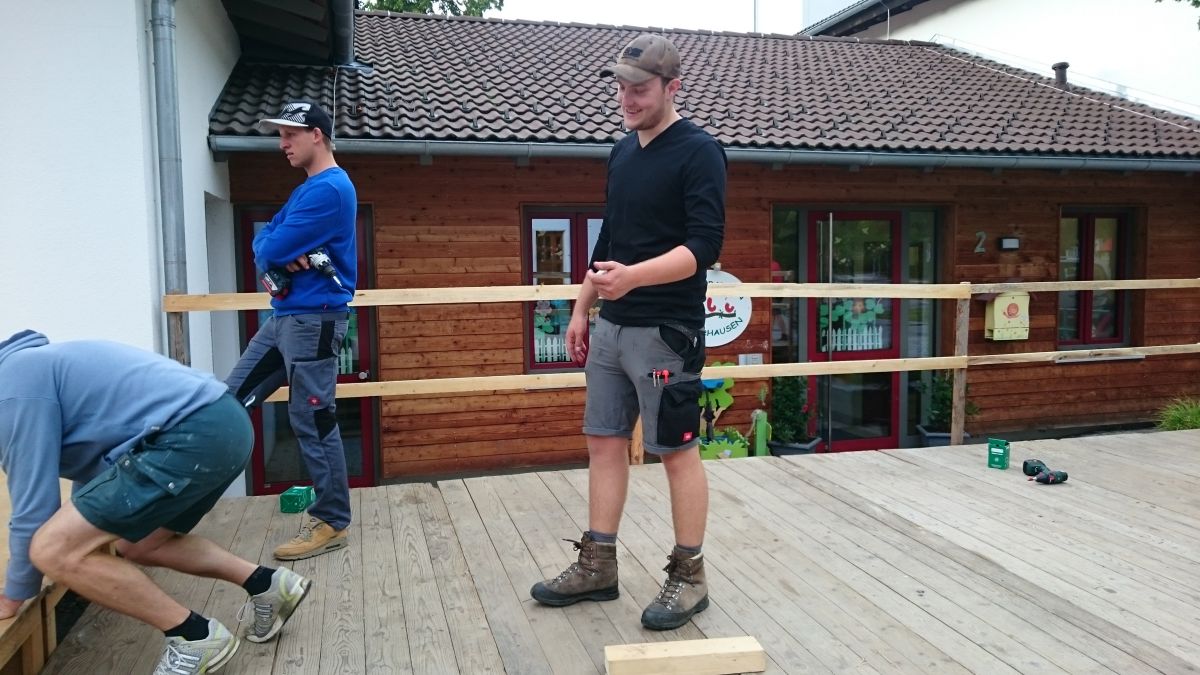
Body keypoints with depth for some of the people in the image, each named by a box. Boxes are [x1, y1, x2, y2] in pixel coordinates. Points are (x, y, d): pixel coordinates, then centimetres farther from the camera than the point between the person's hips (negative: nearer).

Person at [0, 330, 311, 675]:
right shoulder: (35, 365, 27)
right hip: (224, 422, 11)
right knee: (137, 545, 27)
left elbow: (33, 506, -1)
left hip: (194, 435, -11)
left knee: (54, 550, -7)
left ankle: (196, 636, 3)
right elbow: (93, 464, 38)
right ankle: (268, 584, 24)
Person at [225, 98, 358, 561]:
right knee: (232, 400, 13)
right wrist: (278, 257, -9)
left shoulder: (329, 188, -16)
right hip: (286, 316, 10)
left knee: (313, 422, -3)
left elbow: (273, 249, -20)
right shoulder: (308, 189, 18)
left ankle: (331, 523, 8)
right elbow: (264, 242, 13)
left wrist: (275, 252, 3)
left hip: (314, 319, -10)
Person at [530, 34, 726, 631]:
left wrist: (633, 276, -31)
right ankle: (598, 565, 21)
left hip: (665, 331, -8)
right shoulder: (622, 153, 15)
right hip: (611, 328, 8)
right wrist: (581, 308, 18)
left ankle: (689, 576, 15)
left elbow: (705, 245, -19)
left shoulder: (698, 152, -9)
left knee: (677, 450, 1)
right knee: (604, 441, 10)